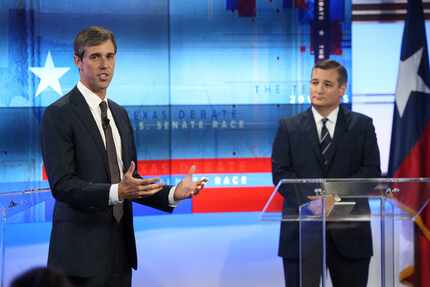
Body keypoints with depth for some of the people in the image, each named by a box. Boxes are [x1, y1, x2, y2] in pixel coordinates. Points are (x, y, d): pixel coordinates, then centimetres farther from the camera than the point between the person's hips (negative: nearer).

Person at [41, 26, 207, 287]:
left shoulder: (120, 114, 14)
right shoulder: (59, 114, -9)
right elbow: (62, 185, -17)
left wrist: (173, 194, -1)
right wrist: (116, 192, -29)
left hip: (120, 248, 7)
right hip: (82, 252, -7)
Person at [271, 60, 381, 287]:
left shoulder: (362, 125, 8)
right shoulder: (289, 127, 8)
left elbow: (372, 171, 1)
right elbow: (280, 173, 1)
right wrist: (309, 198, -16)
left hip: (349, 228, 0)